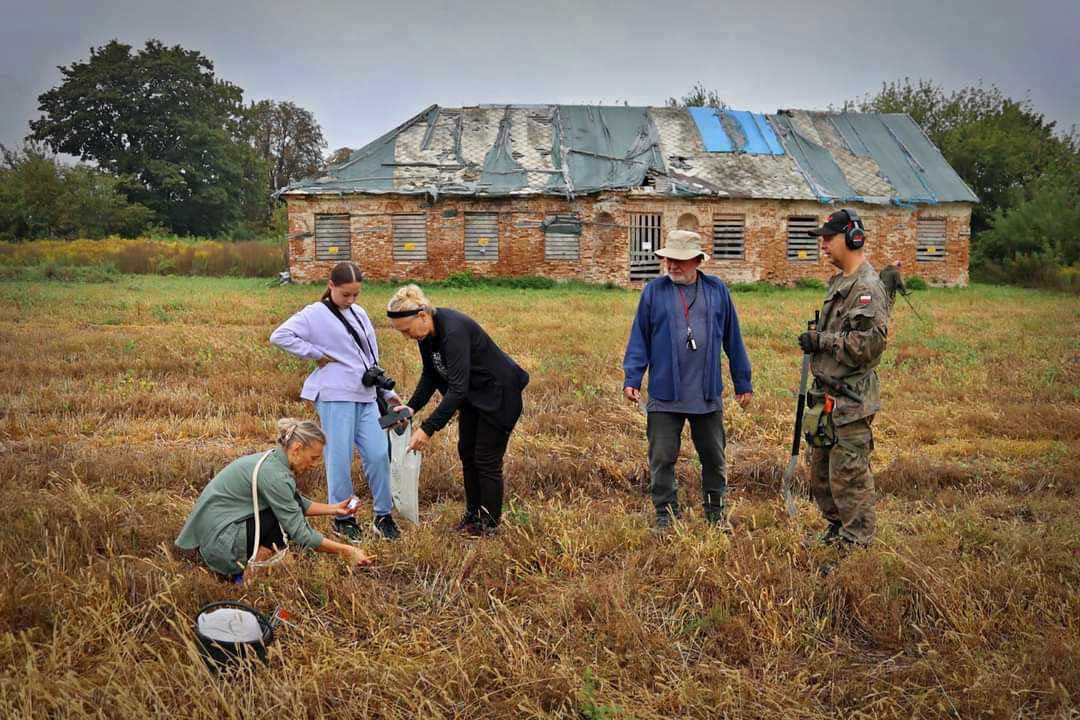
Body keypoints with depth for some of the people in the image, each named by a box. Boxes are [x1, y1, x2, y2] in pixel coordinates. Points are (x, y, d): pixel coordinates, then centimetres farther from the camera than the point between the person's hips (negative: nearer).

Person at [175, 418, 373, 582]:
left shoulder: (273, 460, 3)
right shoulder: (273, 474, -25)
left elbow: (299, 504, 17)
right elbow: (301, 534, -23)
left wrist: (333, 509, 7)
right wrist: (345, 551, -19)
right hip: (217, 541, -9)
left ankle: (236, 565, 7)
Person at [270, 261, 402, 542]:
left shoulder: (359, 313, 16)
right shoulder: (316, 314, -4)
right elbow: (279, 336, -14)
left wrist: (387, 392, 17)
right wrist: (317, 353, -11)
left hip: (366, 396, 6)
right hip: (336, 396, -6)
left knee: (379, 454, 2)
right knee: (340, 458, -1)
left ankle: (383, 516, 15)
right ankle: (343, 519, 14)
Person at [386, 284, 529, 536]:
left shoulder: (453, 331, -33)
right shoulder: (426, 332, -7)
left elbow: (457, 388, -37)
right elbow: (430, 375, 4)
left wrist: (428, 428, -38)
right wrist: (412, 406, -9)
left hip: (498, 395, -9)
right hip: (473, 394, 9)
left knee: (486, 460, -2)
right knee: (466, 452, 13)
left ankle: (489, 524, 13)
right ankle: (473, 515, 26)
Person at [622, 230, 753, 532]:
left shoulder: (717, 290, 5)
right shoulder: (654, 291, 1)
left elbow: (732, 340, 10)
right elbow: (639, 338, 3)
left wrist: (743, 383, 11)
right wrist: (632, 378, -6)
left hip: (707, 394, 2)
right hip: (664, 395, -1)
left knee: (714, 456, 12)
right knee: (662, 458, 2)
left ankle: (715, 510, 28)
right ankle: (665, 513, 16)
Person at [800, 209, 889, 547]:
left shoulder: (867, 288, -16)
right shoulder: (839, 282, 15)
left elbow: (868, 343, -26)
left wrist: (821, 340, -19)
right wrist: (816, 340, 12)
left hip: (850, 402, -10)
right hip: (826, 397, 10)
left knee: (849, 476, -3)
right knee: (821, 472, 19)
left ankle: (856, 543, 8)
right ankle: (836, 530, 34)